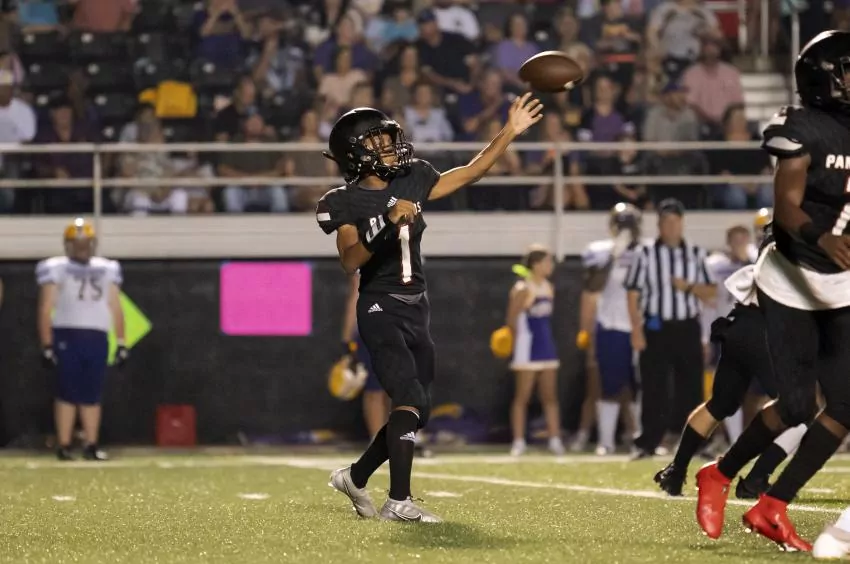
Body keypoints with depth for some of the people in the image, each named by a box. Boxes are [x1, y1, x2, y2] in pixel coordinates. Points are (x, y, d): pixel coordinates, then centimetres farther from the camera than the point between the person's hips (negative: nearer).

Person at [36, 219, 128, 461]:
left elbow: (115, 308, 16)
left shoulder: (107, 269, 15)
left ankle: (91, 446, 7)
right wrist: (47, 345, -8)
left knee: (92, 395, 3)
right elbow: (46, 308, -1)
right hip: (67, 336, -3)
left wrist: (121, 343, 10)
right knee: (67, 393, -5)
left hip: (97, 338, 3)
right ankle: (63, 447, -3)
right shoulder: (56, 269, 3)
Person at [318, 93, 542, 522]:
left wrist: (510, 131, 8)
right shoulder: (346, 203, -9)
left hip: (416, 310, 7)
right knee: (409, 399, -19)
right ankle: (399, 501, -18)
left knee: (416, 412, 11)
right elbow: (350, 261, -21)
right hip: (381, 310, -7)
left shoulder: (411, 182, 7)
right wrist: (388, 225, -32)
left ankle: (355, 477, 28)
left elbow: (470, 173, 13)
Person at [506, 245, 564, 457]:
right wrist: (522, 341, -3)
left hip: (547, 347, 7)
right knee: (522, 396, -2)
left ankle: (555, 440, 8)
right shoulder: (522, 290, -13)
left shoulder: (549, 288, 10)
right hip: (528, 350, -7)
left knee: (550, 396, 6)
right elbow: (512, 321, -11)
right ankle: (518, 442, 1)